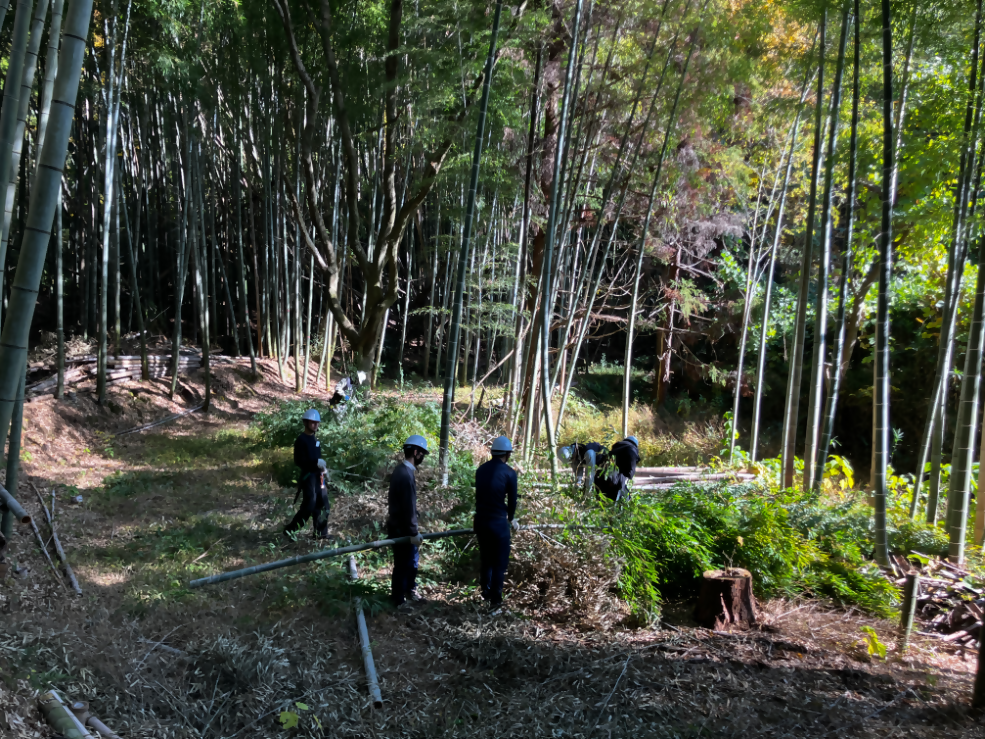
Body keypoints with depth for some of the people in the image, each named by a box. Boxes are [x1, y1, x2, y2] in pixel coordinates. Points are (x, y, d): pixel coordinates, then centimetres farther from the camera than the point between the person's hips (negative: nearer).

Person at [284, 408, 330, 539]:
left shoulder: (314, 439, 15)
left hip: (318, 475, 8)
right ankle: (290, 530, 1)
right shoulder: (301, 440, -11)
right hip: (308, 475, -8)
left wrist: (323, 466, 8)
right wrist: (316, 463, -24)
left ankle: (321, 533, 15)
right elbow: (299, 461, -18)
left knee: (322, 504, 8)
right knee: (309, 505, -10)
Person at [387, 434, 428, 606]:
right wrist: (413, 533, -18)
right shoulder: (406, 475, -26)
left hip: (399, 525, 10)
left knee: (413, 558, 23)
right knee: (403, 565, 6)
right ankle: (398, 600, 22)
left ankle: (410, 591, 40)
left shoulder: (402, 470, 6)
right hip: (401, 528, -10)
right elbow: (409, 507, -25)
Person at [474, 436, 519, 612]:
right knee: (499, 562, 5)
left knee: (485, 559, 19)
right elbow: (512, 500, -2)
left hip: (480, 520, 6)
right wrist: (511, 519, 16)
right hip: (498, 522, -6)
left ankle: (486, 595, 31)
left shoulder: (481, 469, 7)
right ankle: (495, 600, 8)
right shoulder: (509, 472, -9)